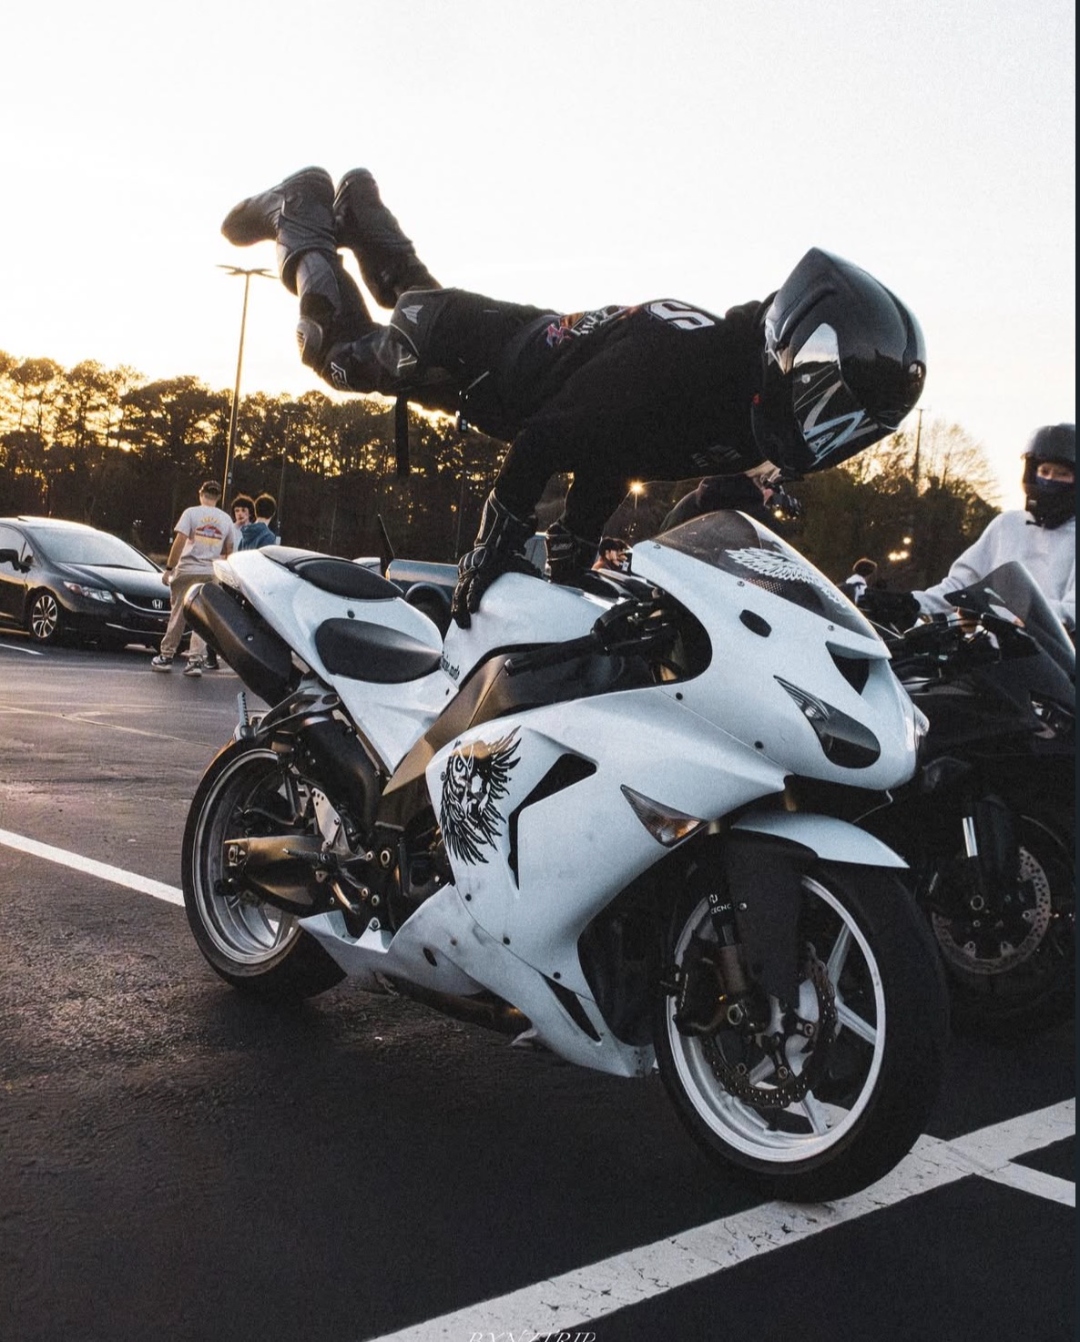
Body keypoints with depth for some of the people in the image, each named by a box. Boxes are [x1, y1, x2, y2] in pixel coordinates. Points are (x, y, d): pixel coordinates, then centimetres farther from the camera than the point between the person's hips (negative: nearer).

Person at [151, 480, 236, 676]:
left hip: (187, 569, -2)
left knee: (178, 614, 6)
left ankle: (167, 656, 14)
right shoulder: (226, 519, 7)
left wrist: (169, 568, -7)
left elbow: (179, 542, -10)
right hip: (211, 573, 2)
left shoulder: (191, 513, -4)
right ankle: (196, 659, -4)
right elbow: (229, 550, 10)